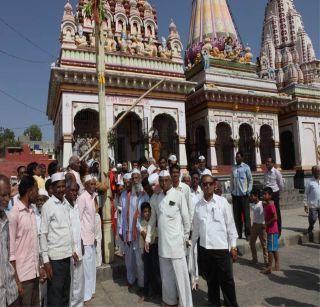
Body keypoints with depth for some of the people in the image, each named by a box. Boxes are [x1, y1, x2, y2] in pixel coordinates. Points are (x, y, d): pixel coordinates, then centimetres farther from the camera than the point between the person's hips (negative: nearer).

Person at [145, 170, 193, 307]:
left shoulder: (179, 195, -8)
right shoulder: (158, 197, 7)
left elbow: (186, 218, -4)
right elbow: (153, 219, 13)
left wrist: (186, 237, 2)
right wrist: (148, 238, 13)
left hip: (176, 241, -5)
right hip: (162, 241, 5)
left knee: (180, 274, 1)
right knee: (166, 274, 16)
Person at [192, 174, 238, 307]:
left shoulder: (222, 202, -5)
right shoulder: (198, 206, 2)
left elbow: (230, 225, -3)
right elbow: (196, 228, 9)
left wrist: (233, 246, -3)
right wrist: (191, 245, 11)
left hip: (221, 248, -3)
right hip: (204, 249, 3)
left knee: (226, 281, 5)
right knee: (211, 280, 17)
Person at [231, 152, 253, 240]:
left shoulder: (246, 167, -3)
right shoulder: (233, 168, 8)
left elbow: (250, 180, -1)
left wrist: (248, 191, -7)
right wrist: (231, 190, 7)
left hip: (244, 194, -4)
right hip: (235, 195, 4)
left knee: (246, 215, 1)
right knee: (236, 215, 9)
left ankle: (248, 234, 10)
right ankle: (238, 233, 19)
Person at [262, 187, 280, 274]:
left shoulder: (271, 205, -19)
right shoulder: (265, 204, 8)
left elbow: (275, 217, -25)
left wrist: (267, 224, -17)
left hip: (272, 230, -9)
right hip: (270, 230, 9)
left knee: (270, 249, -3)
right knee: (274, 249, 15)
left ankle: (269, 268, 4)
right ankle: (277, 266, 25)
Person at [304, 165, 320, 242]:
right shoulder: (310, 182, -3)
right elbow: (306, 194, -1)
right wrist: (306, 205, -3)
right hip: (313, 205, -3)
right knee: (312, 220, 1)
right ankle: (310, 231, 23)